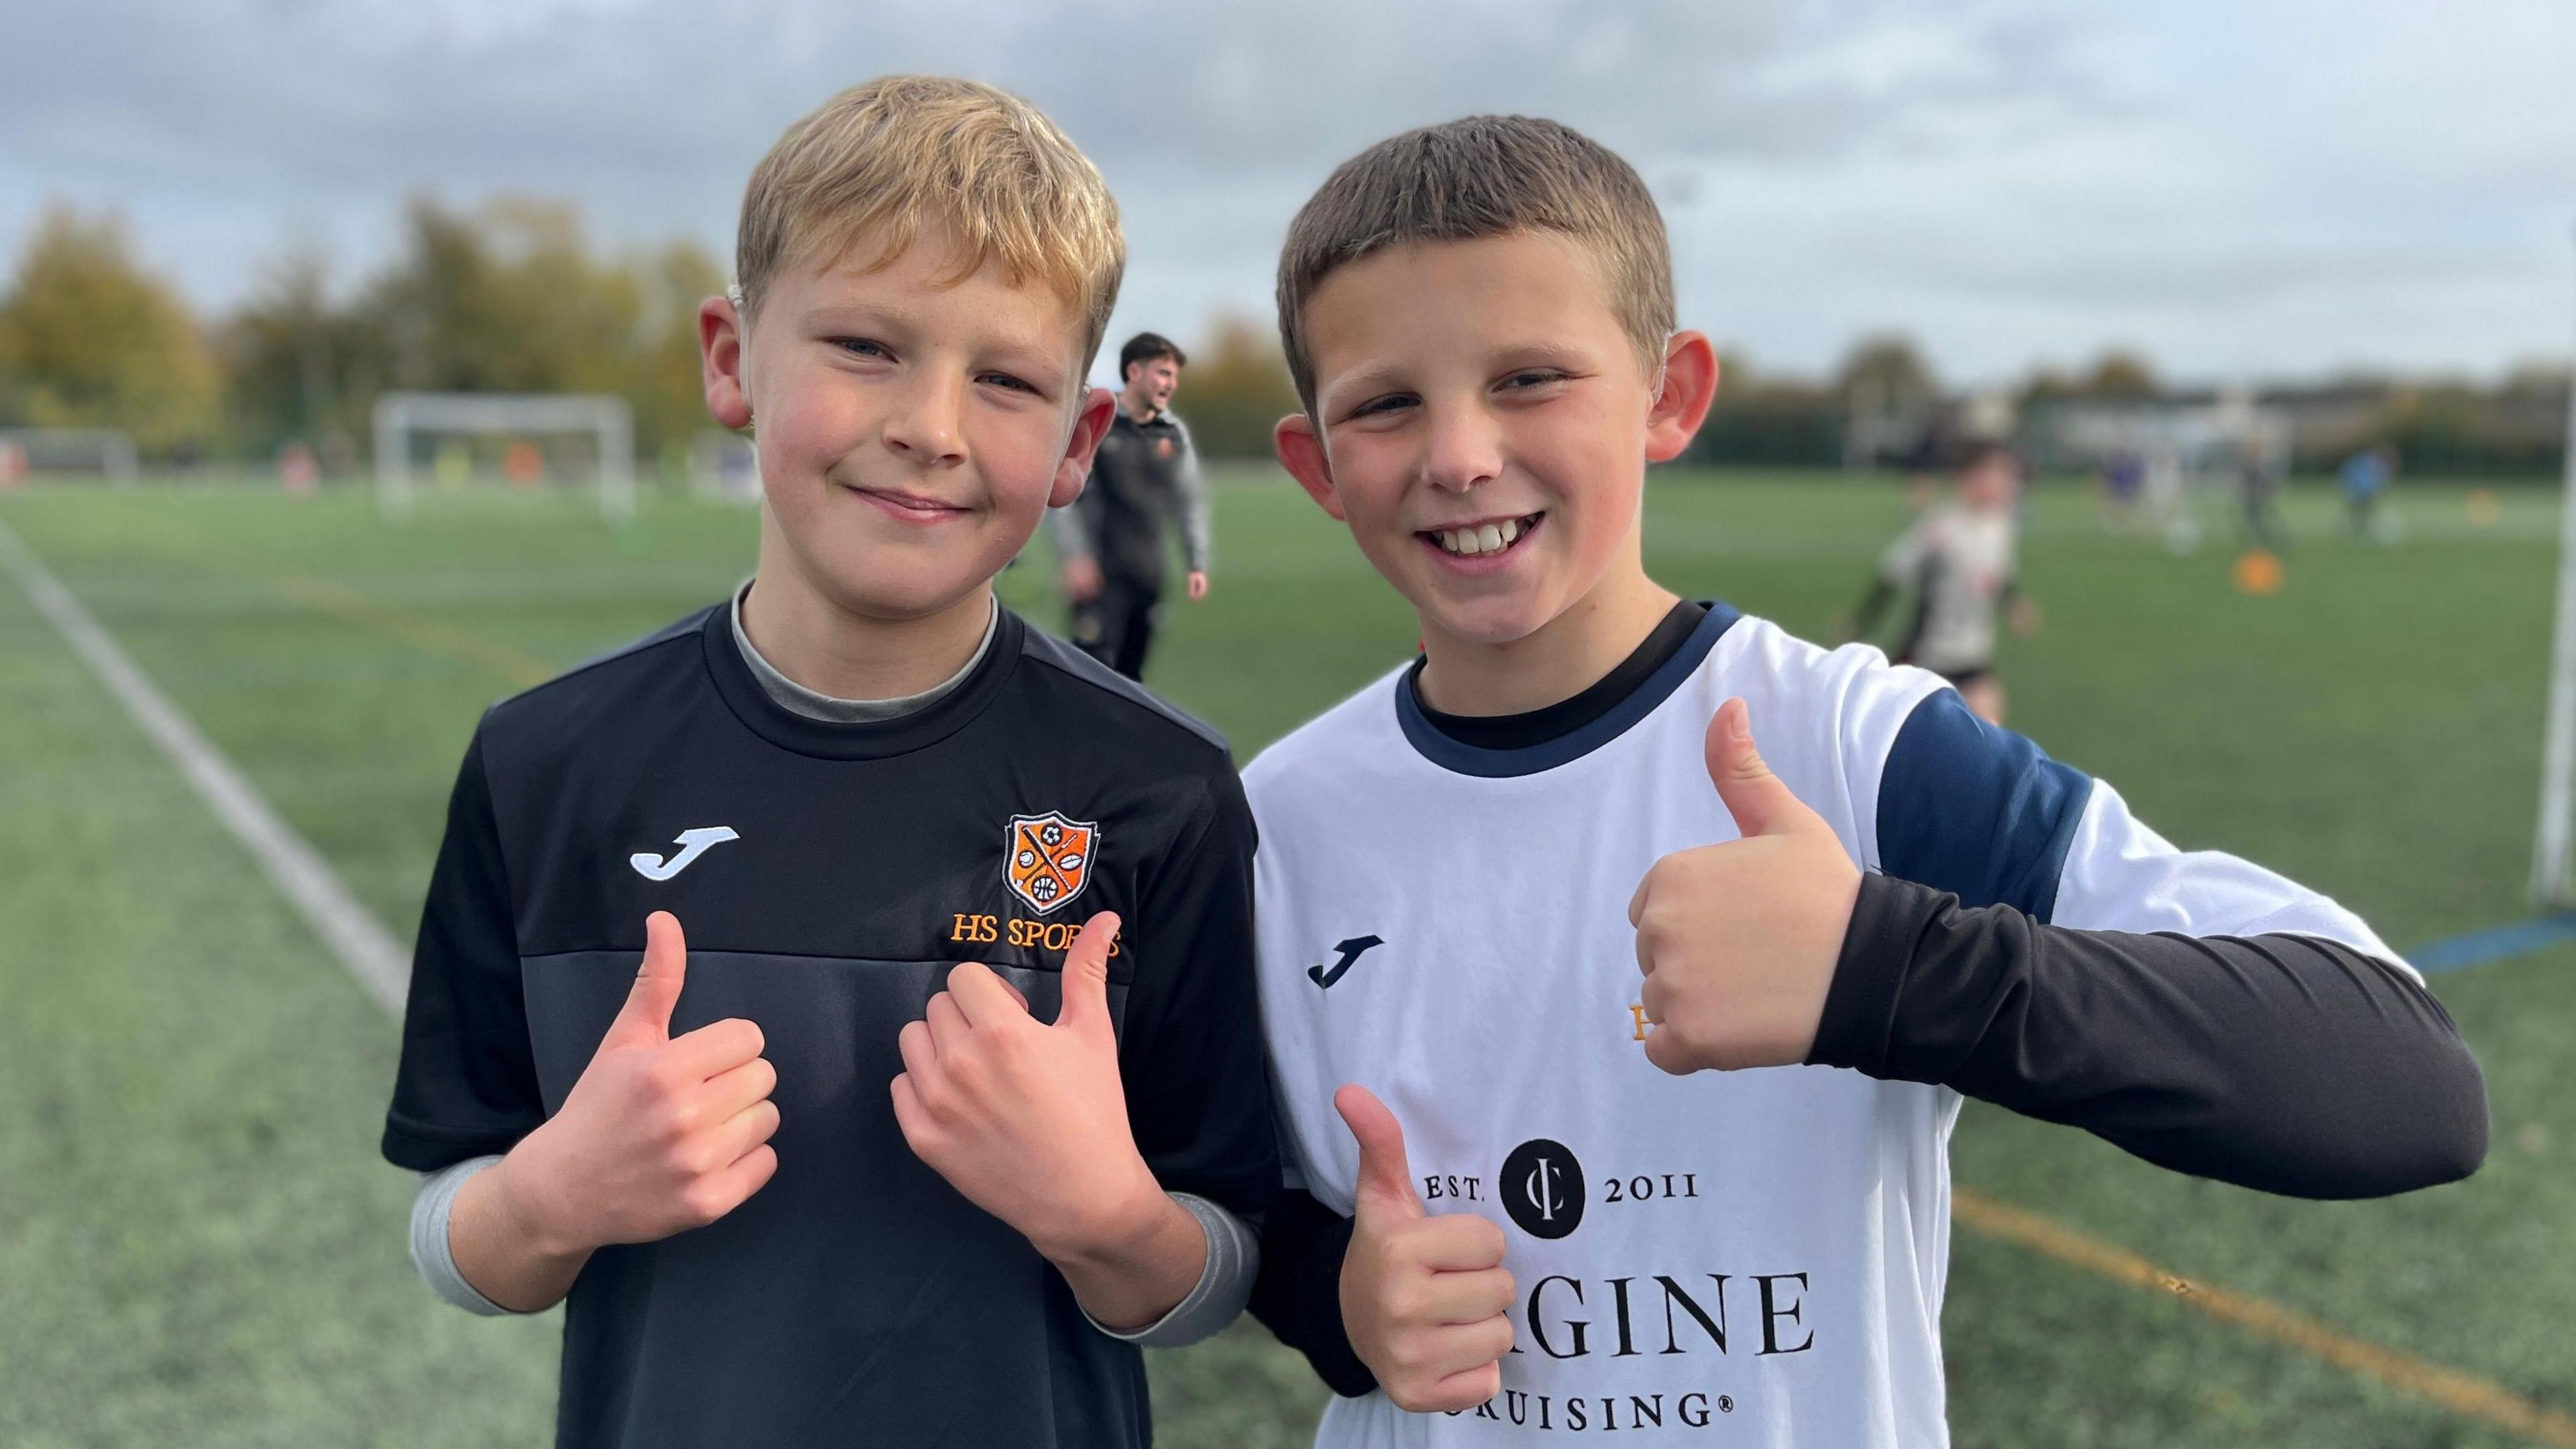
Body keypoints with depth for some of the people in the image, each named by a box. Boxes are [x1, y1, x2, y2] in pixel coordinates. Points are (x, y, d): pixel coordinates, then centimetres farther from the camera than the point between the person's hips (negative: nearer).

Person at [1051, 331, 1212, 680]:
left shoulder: (1173, 432, 8)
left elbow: (1190, 500, 13)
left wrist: (1197, 564, 6)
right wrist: (1075, 556, -17)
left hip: (1147, 574, 5)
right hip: (1101, 573, -5)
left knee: (1130, 676, 11)